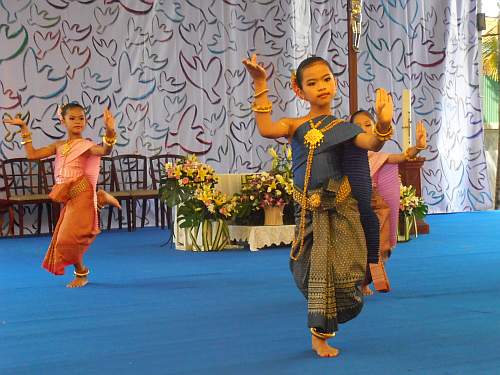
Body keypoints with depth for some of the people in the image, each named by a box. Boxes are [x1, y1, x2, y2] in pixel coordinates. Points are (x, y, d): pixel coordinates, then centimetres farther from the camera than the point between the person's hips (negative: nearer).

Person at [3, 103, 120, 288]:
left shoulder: (86, 145, -5)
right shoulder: (59, 145, 13)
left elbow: (105, 150, -25)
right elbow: (32, 154, 12)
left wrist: (110, 130, -42)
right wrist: (24, 129, 11)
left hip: (82, 196, -6)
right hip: (69, 199, 6)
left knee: (68, 238, -8)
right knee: (64, 239, 8)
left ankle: (81, 273, 12)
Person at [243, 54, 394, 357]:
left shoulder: (342, 127, 2)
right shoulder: (295, 125, 1)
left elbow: (373, 144, -15)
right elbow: (266, 130, -20)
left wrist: (384, 123, -37)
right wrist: (261, 86, -25)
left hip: (340, 208, 0)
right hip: (309, 209, 0)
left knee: (342, 272, -2)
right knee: (313, 270, 6)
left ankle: (320, 335, 18)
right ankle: (320, 331, 27)